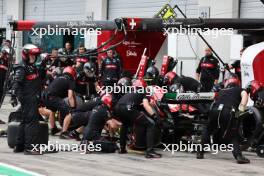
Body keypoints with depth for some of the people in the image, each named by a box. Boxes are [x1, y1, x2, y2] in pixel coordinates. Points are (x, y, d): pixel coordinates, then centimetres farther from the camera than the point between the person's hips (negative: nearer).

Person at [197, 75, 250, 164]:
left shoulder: (222, 91, 36)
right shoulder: (239, 89, 24)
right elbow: (244, 95, 1)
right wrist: (241, 108, -6)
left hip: (215, 110, 3)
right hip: (229, 112, -3)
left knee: (207, 130, 27)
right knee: (233, 136, 8)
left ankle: (200, 152, 26)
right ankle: (238, 156, -14)